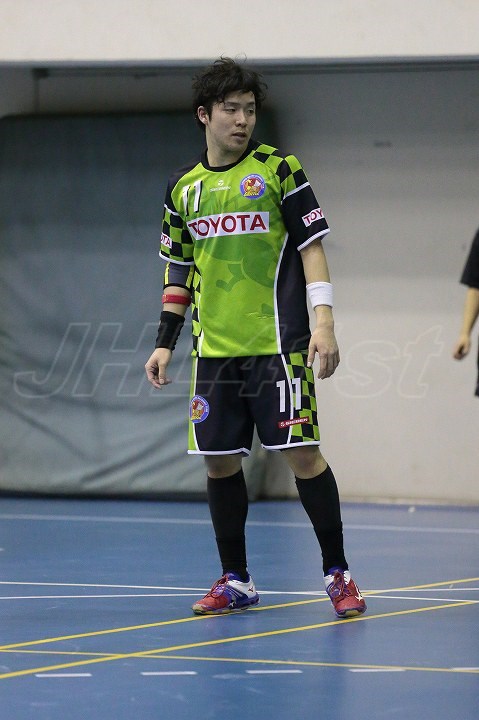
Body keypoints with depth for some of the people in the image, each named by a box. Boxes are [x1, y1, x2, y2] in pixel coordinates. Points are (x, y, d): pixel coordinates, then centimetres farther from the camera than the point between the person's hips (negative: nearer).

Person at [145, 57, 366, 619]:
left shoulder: (278, 170, -1)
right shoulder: (184, 187, 11)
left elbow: (311, 248, -2)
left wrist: (323, 322, -11)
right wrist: (165, 342, 12)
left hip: (278, 345, -4)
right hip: (214, 351, 4)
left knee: (301, 454, -8)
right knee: (219, 462, 4)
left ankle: (338, 574, 2)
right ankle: (235, 582, 15)